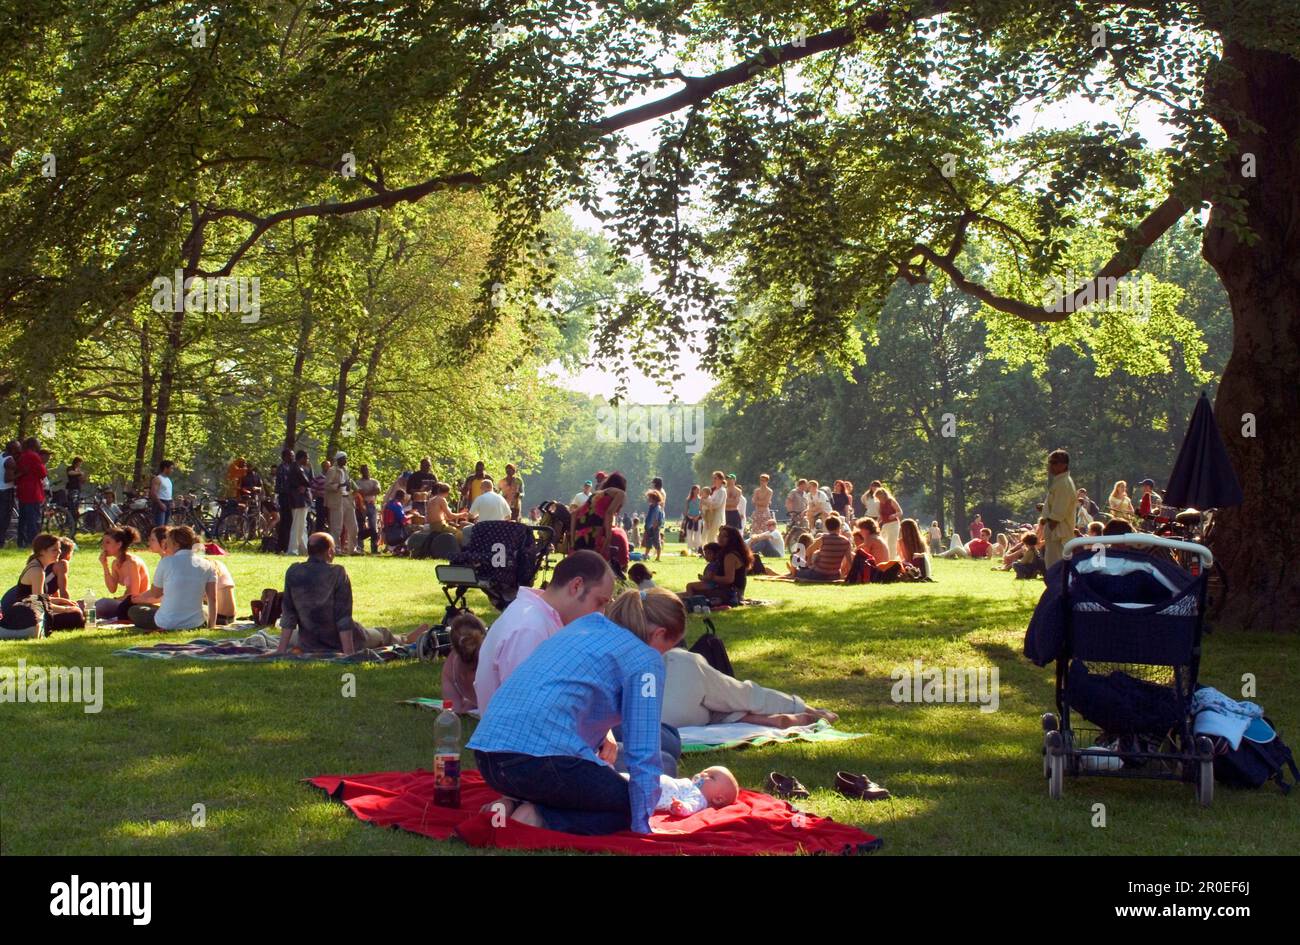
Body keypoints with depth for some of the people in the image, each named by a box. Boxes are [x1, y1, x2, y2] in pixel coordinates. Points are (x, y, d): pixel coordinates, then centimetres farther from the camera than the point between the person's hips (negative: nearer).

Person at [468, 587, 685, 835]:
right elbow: (643, 753, -3)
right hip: (540, 756, -9)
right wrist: (642, 826, 2)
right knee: (628, 805, 12)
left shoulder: (580, 627, 24)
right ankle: (539, 818, -9)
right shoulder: (644, 659, 1)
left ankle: (515, 804, 6)